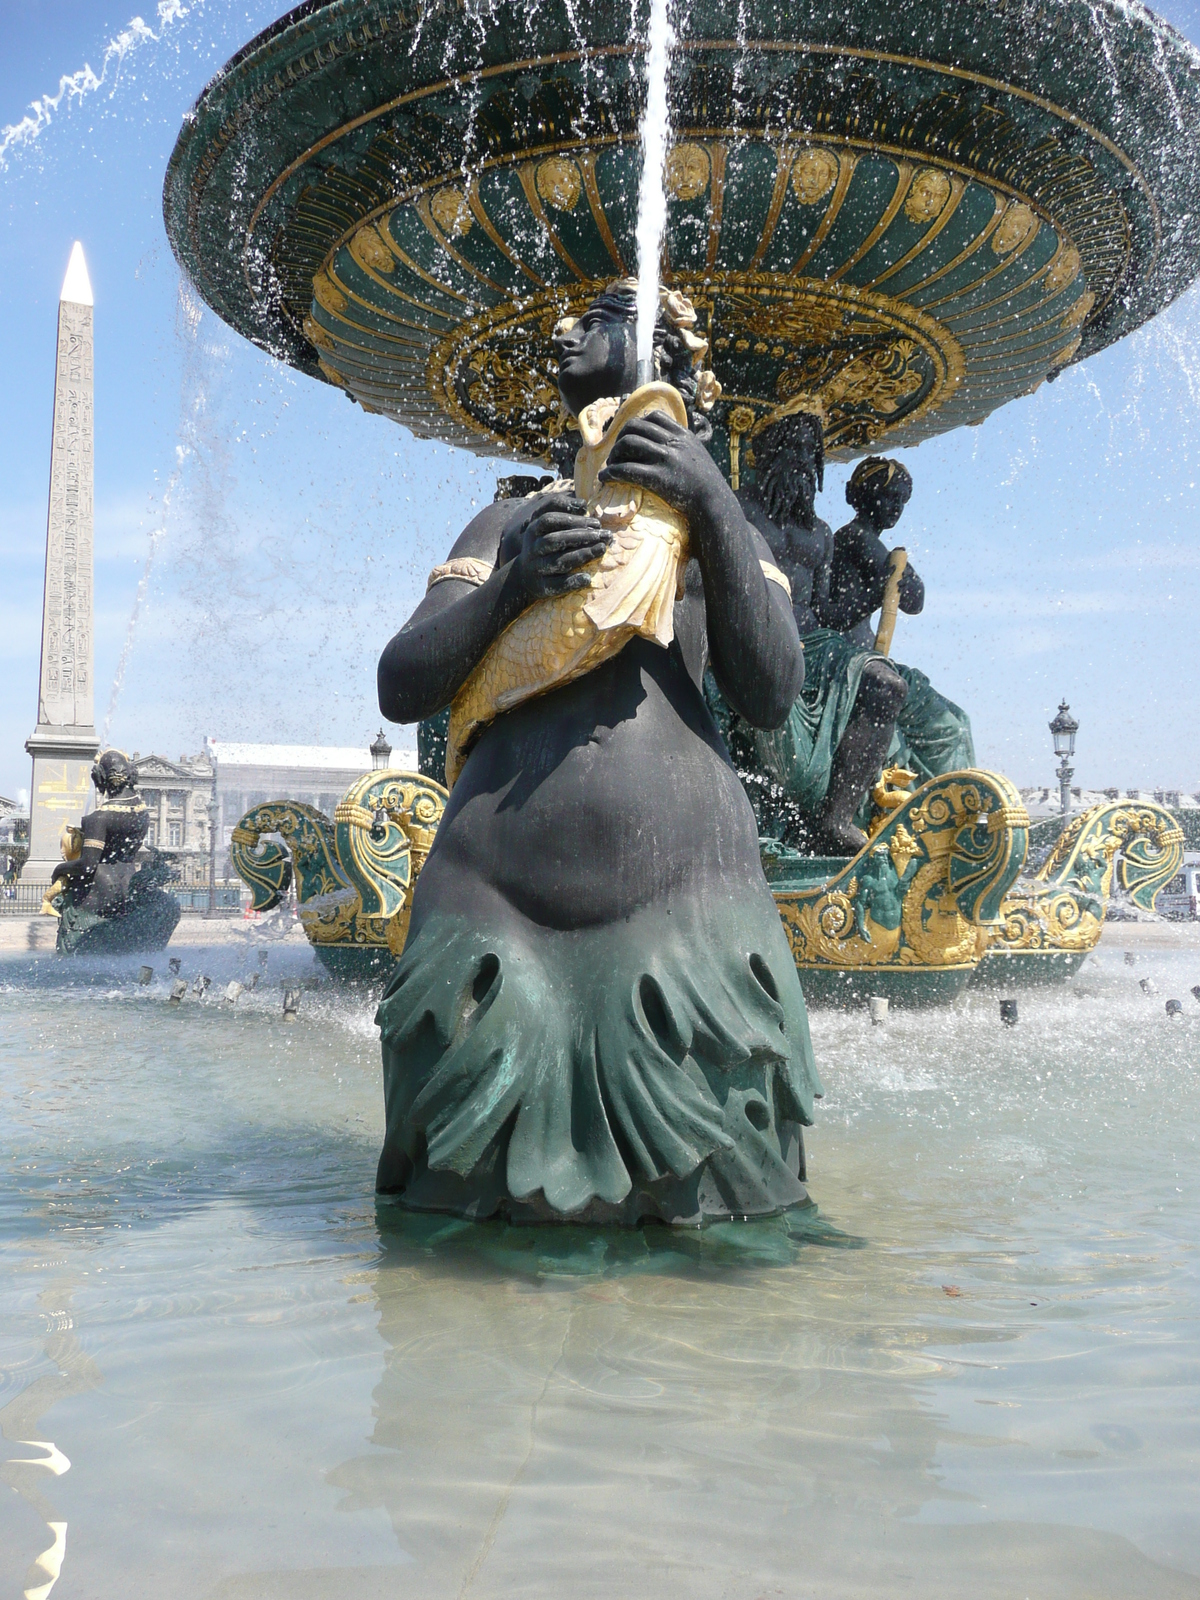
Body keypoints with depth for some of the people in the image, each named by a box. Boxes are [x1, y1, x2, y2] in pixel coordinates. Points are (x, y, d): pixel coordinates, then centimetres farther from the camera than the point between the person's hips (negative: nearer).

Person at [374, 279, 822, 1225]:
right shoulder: (510, 525, 19)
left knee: (692, 1182, 1)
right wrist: (514, 584, -5)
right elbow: (400, 689, 10)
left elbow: (772, 698, 1)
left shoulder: (715, 526, 17)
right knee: (483, 1176, 5)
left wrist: (716, 510, -6)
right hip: (498, 889, 1)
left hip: (677, 887, -1)